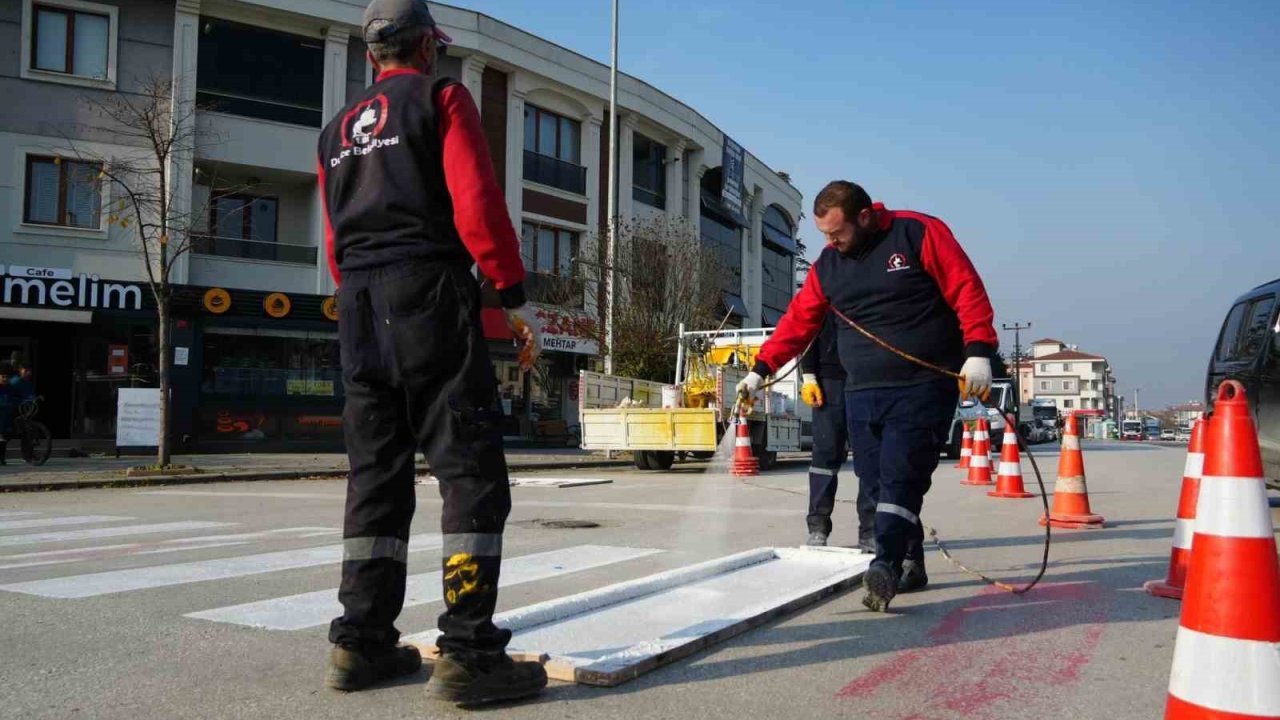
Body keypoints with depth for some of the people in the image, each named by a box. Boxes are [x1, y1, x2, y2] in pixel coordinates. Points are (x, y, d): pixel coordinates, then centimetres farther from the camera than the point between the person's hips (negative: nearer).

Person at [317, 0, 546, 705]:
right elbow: (476, 201, -8)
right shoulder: (441, 97, 5)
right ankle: (467, 652, -12)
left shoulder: (337, 131, 24)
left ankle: (360, 642, 11)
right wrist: (513, 296, -7)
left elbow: (335, 238, 20)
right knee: (472, 469, -8)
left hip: (357, 307, 7)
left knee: (376, 474, 10)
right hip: (429, 294, -7)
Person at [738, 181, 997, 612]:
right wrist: (761, 370, 10)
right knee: (876, 481, 5)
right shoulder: (827, 265, 12)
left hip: (923, 387, -5)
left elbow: (967, 290, -8)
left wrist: (978, 351, -17)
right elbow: (798, 321, 14)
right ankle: (910, 564, 18)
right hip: (861, 394, 6)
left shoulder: (919, 234, -5)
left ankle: (885, 567, -19)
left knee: (901, 477, -15)